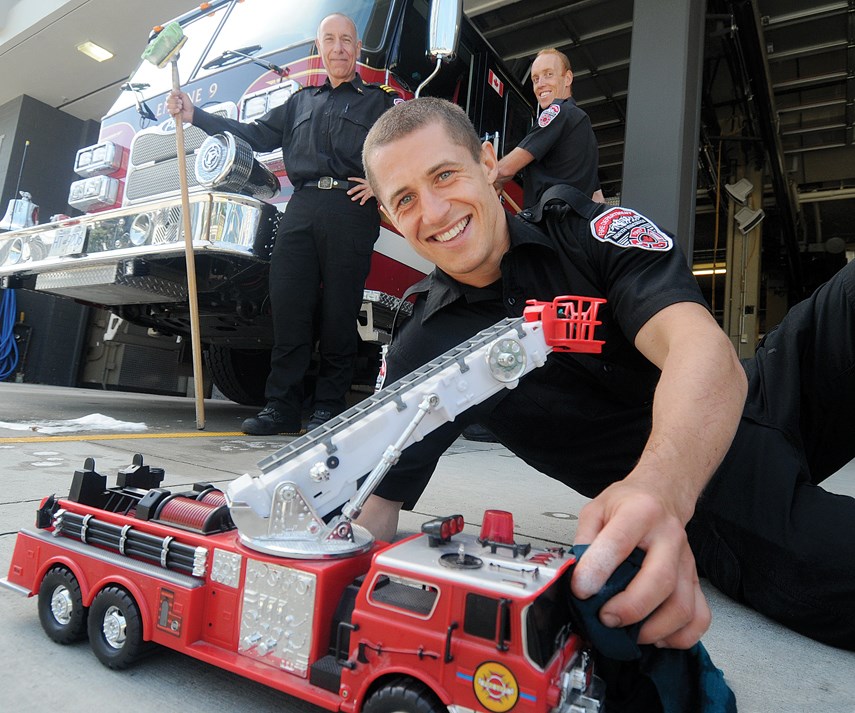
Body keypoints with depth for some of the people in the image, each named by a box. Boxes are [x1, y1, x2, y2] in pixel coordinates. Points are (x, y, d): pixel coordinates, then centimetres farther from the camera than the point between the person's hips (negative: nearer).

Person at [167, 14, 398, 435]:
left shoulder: (380, 101, 16)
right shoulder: (302, 102, 29)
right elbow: (258, 135, 27)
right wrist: (195, 116, 21)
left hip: (350, 209, -4)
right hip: (301, 208, 4)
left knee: (339, 310, -5)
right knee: (288, 305, -5)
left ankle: (329, 406, 2)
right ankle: (282, 405, 0)